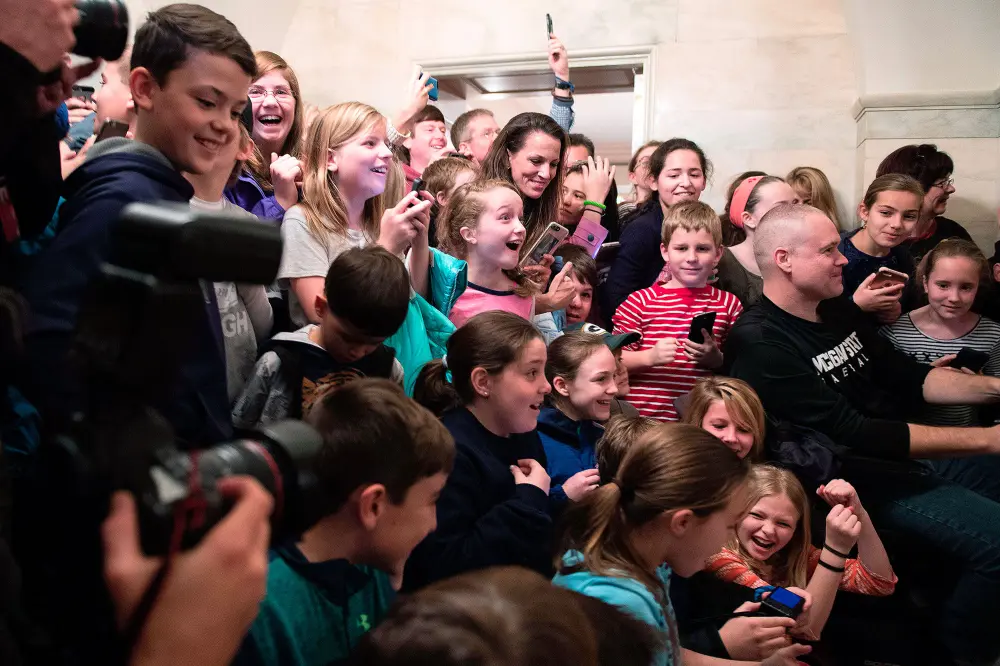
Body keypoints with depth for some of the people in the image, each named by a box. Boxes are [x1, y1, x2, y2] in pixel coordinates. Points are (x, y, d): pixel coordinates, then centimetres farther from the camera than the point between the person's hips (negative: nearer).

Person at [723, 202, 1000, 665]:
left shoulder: (836, 310, 8)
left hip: (909, 450, 9)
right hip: (860, 478, -9)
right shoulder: (760, 344, -20)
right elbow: (852, 434, -24)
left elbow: (907, 378, 14)